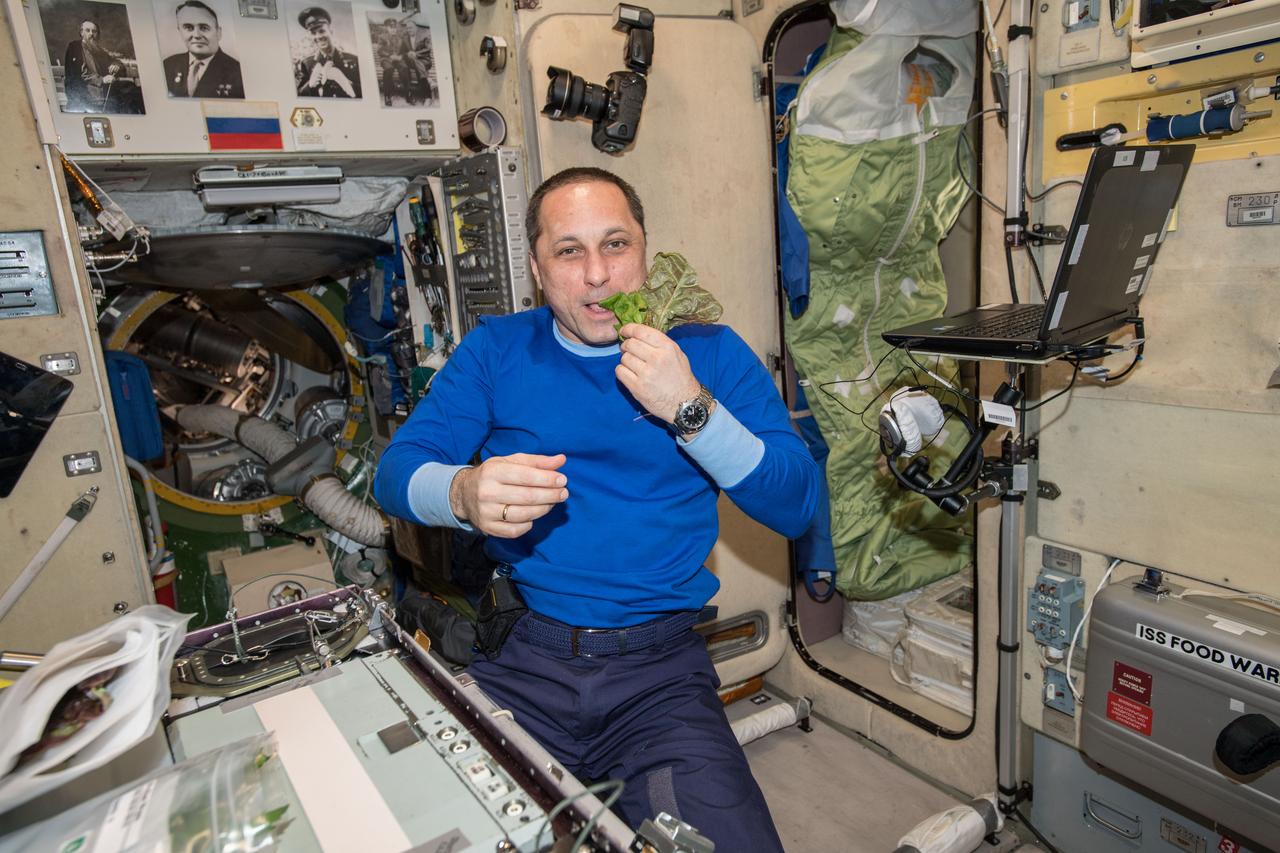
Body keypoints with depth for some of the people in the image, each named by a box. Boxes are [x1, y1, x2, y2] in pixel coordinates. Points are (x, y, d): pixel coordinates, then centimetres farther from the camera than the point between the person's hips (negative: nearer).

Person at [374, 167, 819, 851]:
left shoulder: (709, 352, 5)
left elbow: (794, 506, -2)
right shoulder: (496, 349, 9)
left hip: (658, 671, 0)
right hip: (515, 659, 1)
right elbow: (396, 472, 3)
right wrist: (463, 493, -20)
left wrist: (691, 408, -15)